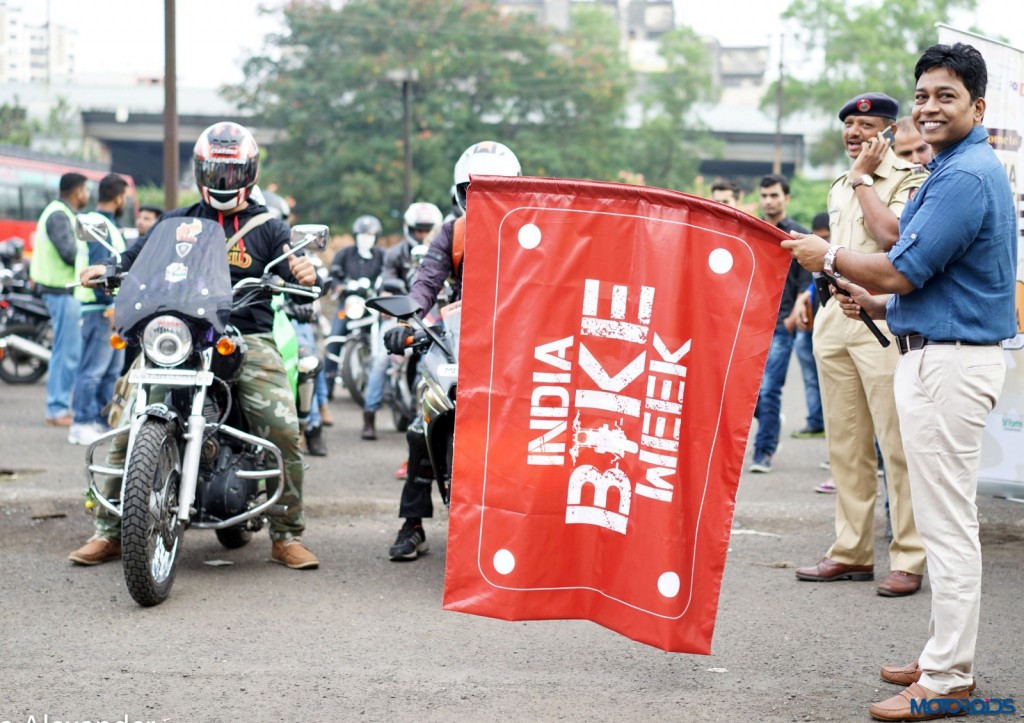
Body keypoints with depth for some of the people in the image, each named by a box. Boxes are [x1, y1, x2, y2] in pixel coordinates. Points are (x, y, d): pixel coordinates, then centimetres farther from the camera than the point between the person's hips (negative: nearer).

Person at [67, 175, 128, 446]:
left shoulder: (107, 224, 19)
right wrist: (110, 305, -25)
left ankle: (104, 420, 20)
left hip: (112, 308, 11)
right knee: (93, 369, -9)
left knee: (112, 369, 14)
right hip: (100, 309, -11)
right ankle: (81, 424, -8)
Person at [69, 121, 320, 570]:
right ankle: (109, 531, -3)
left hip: (248, 336, -1)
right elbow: (137, 257, 13)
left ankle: (287, 536, -4)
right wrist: (108, 270, -9)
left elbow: (290, 272, 5)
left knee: (283, 428, -19)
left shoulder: (268, 228, 15)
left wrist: (304, 274, -19)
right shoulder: (176, 223, 19)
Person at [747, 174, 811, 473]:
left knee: (768, 390, -8)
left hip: (780, 323, -4)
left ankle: (764, 452, -1)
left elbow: (805, 284, 1)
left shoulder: (799, 235, 3)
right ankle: (770, 424, 28)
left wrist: (792, 318, -7)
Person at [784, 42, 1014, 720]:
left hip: (950, 361, -11)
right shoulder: (957, 170, 16)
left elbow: (903, 271, -20)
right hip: (936, 353, 11)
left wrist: (830, 256, -4)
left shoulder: (966, 177, -18)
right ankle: (947, 655, 26)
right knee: (947, 518, 16)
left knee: (947, 522, -6)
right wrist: (880, 304, 14)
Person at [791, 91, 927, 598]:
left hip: (883, 319, -8)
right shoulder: (839, 187, 21)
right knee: (845, 445, 9)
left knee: (897, 443, -9)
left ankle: (908, 560, -6)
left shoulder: (909, 178, -3)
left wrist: (863, 178, -9)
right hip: (834, 317, 8)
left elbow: (890, 234, -20)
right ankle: (852, 552, 15)